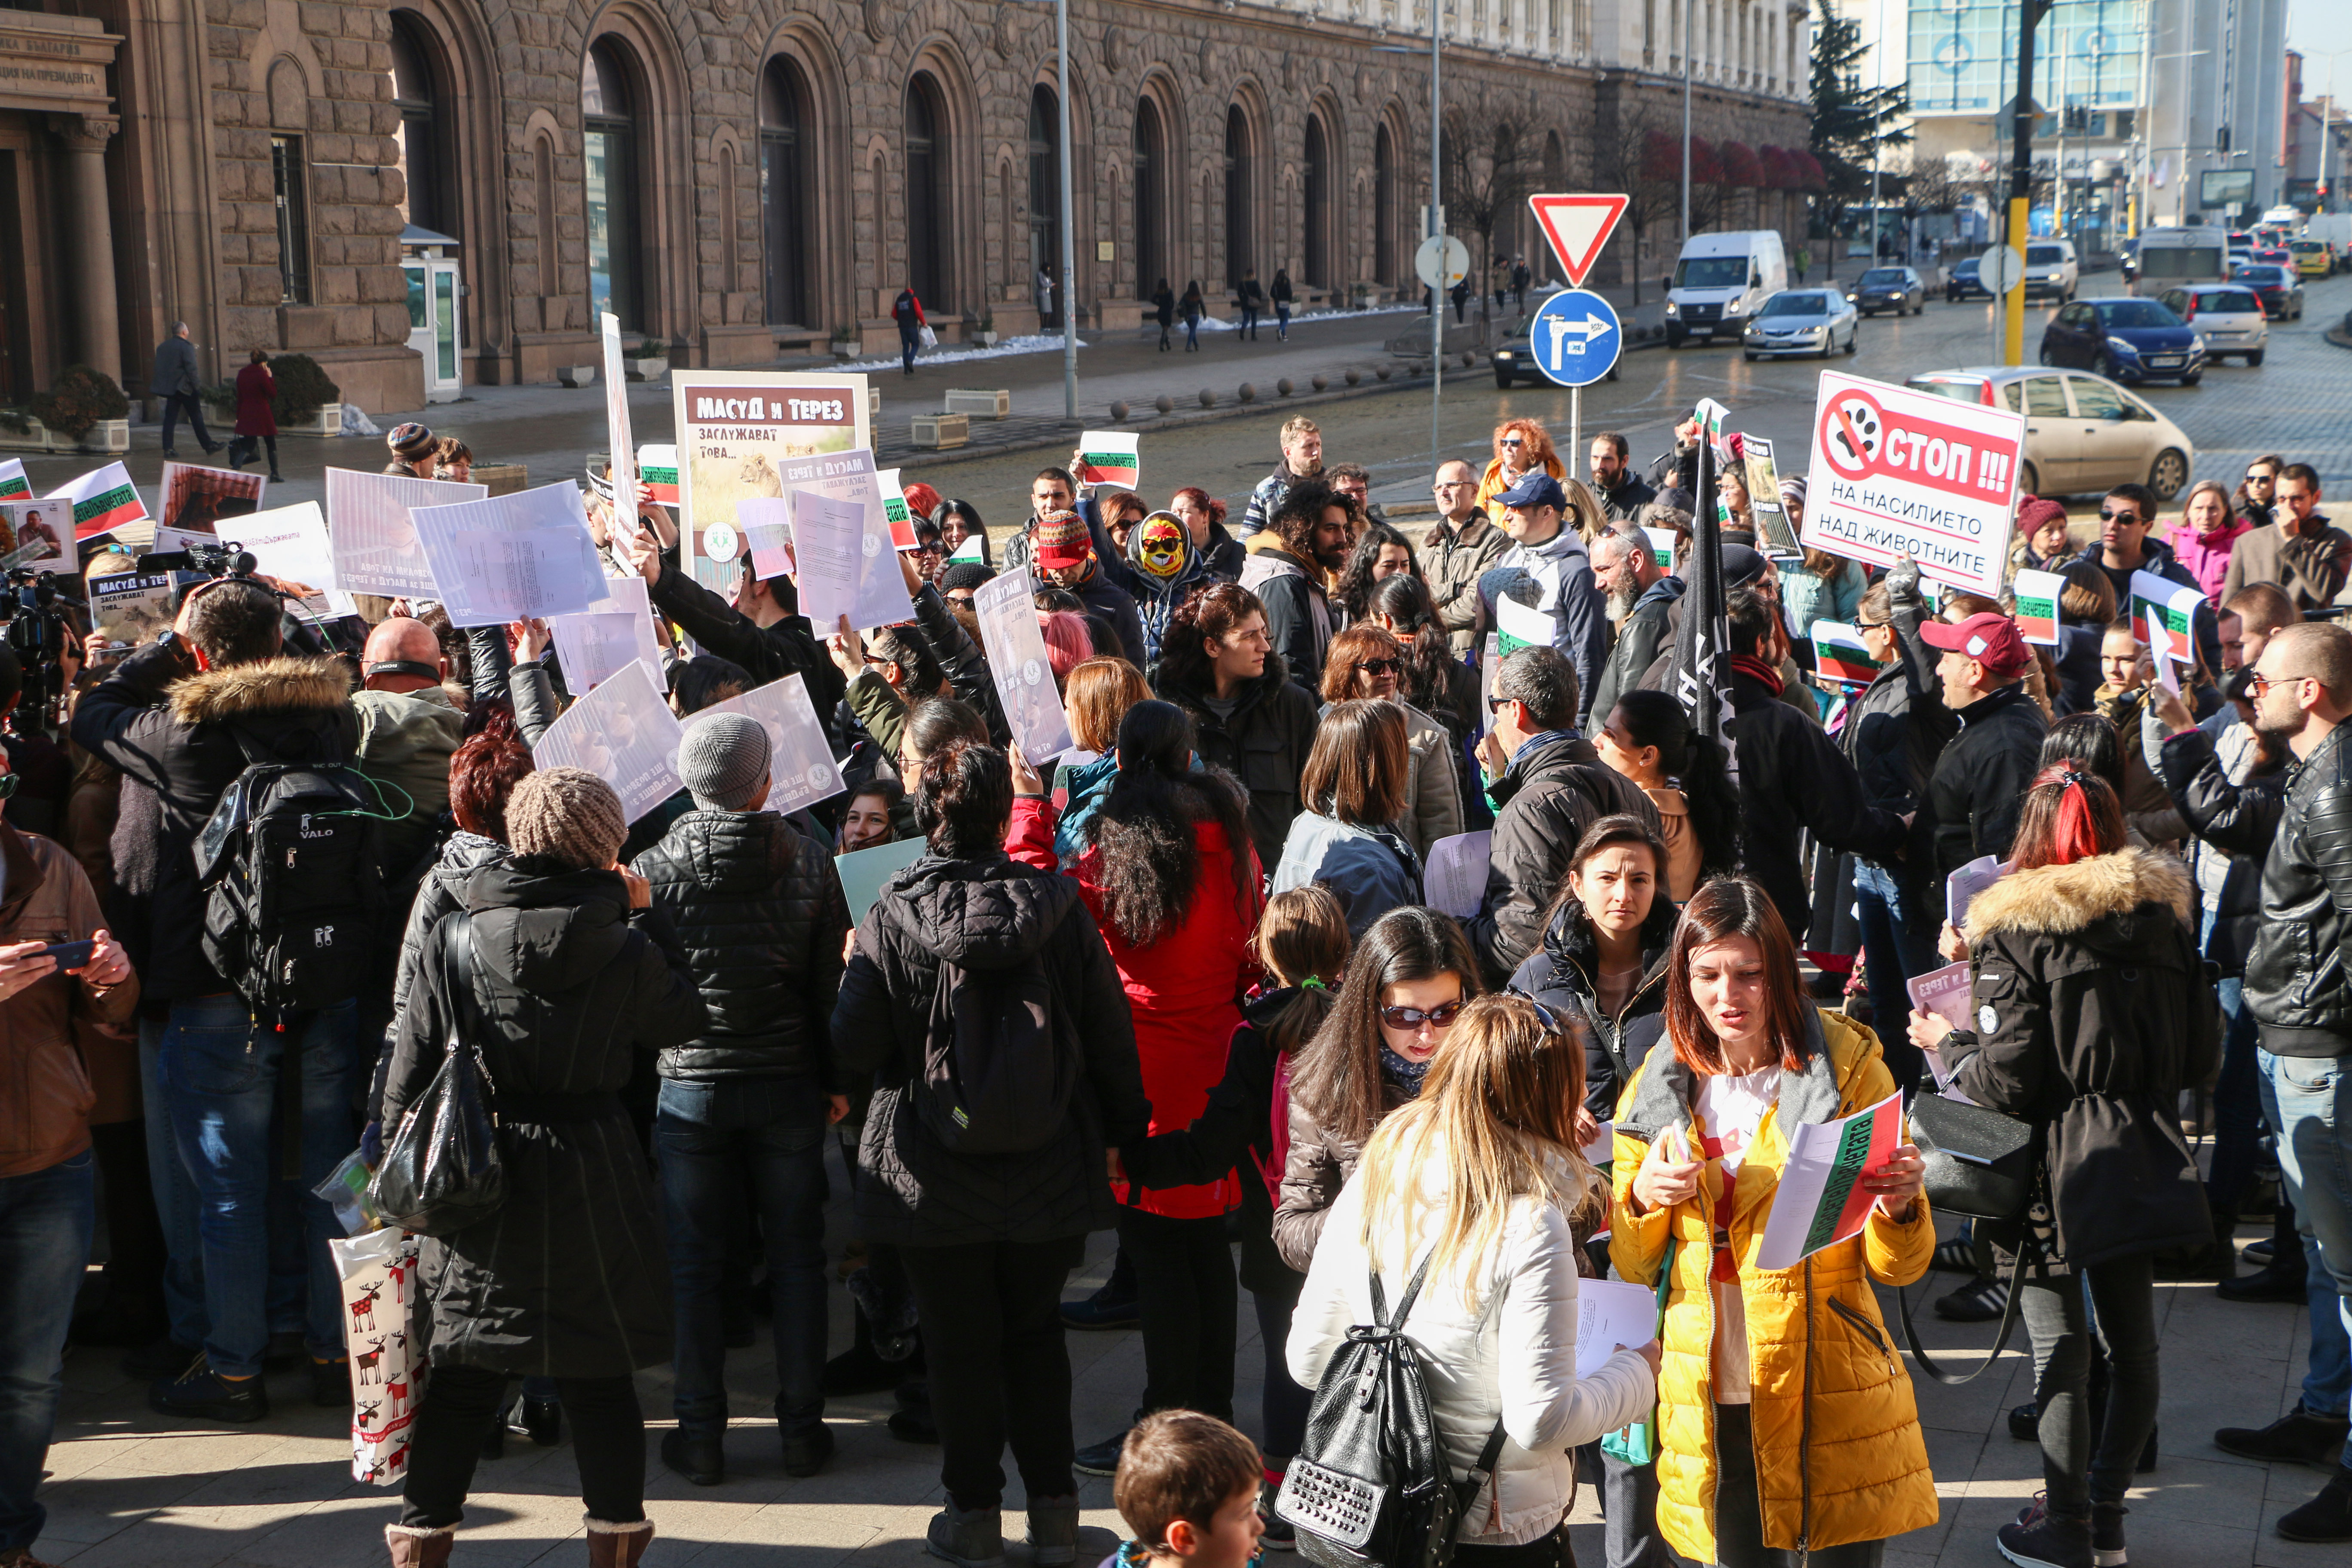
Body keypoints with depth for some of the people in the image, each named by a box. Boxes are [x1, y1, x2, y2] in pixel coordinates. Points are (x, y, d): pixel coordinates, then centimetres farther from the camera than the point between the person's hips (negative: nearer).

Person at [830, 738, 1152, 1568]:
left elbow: (855, 1048, -9)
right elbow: (1111, 1034, -2)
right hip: (1051, 1171, 2)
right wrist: (1123, 1129, 13)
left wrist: (854, 971, 10)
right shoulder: (1058, 907, -9)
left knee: (961, 1343, 11)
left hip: (937, 1178, -2)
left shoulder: (892, 917, -14)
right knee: (1037, 1331, 16)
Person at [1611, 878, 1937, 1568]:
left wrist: (1898, 1205, -23)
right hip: (1705, 1401, 2)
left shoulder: (1846, 1068, -4)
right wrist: (1642, 1197, -9)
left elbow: (1897, 1267, -3)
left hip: (1829, 1395, -2)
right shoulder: (1658, 1089, 4)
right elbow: (1632, 1270, 10)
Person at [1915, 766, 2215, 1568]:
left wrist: (1948, 1043, 3)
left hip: (2056, 1165, -5)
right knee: (2131, 1342, 14)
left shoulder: (2016, 932, -12)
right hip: (2140, 1158, 5)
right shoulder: (2164, 917, 3)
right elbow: (2200, 1055, 8)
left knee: (2060, 1347, 2)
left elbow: (2005, 1081, -16)